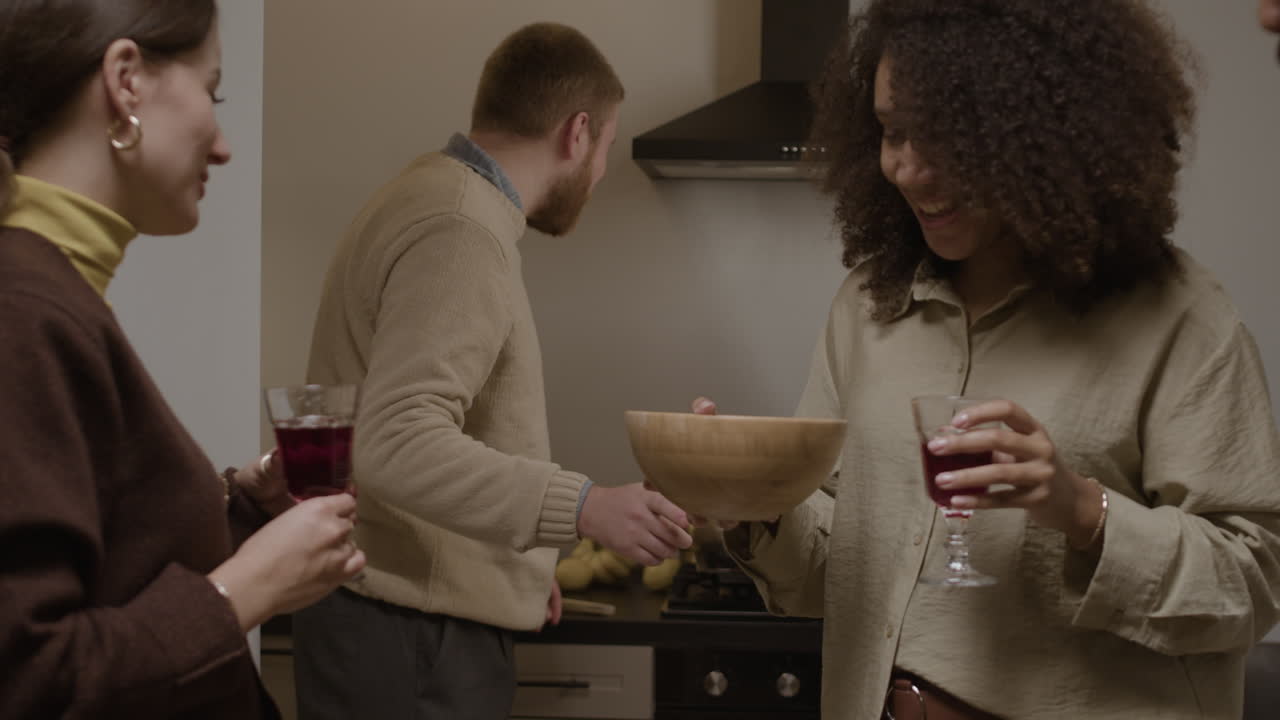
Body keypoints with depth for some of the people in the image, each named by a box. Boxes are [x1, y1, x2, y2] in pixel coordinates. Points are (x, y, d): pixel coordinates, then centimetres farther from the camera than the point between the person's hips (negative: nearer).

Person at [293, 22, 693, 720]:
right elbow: (398, 445, -27)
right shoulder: (458, 236, -18)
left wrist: (518, 566, 25)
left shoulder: (429, 194, 16)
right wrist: (581, 507, -33)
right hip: (409, 636, -10)